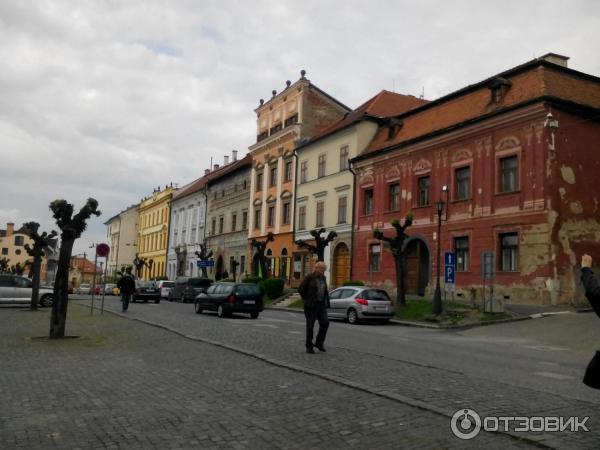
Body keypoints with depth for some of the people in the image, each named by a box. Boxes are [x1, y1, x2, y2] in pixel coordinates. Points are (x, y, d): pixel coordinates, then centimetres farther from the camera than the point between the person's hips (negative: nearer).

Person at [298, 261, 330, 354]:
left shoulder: (323, 278, 9)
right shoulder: (309, 277, -9)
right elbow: (300, 289, -5)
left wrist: (326, 302, 12)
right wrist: (306, 300, 2)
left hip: (321, 305, 5)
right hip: (311, 305, -5)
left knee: (325, 323, -4)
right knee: (310, 326, 1)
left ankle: (319, 342, 12)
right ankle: (309, 346, 12)